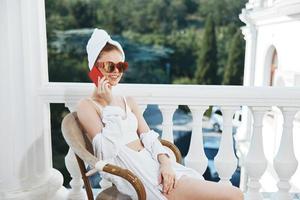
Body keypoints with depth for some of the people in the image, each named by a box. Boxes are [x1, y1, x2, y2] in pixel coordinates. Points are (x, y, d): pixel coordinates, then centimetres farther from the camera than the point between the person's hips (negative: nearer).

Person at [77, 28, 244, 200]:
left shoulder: (129, 101, 18)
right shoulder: (87, 105, 0)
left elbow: (148, 138, 7)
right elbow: (108, 151, -13)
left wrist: (165, 163, -11)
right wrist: (110, 105, -11)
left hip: (154, 163, 6)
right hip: (132, 172, -6)